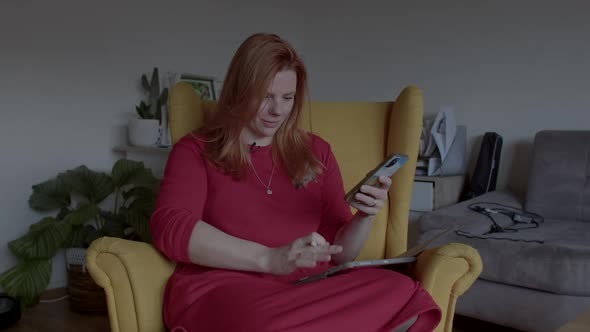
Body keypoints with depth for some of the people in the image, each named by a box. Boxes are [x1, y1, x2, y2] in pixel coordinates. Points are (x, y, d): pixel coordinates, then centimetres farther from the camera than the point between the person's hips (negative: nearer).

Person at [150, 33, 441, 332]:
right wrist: (269, 259, -18)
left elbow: (339, 252, 20)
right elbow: (170, 229, -7)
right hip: (222, 288, -3)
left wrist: (365, 218, -3)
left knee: (401, 294, -28)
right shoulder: (195, 150, 12)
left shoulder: (316, 152, 21)